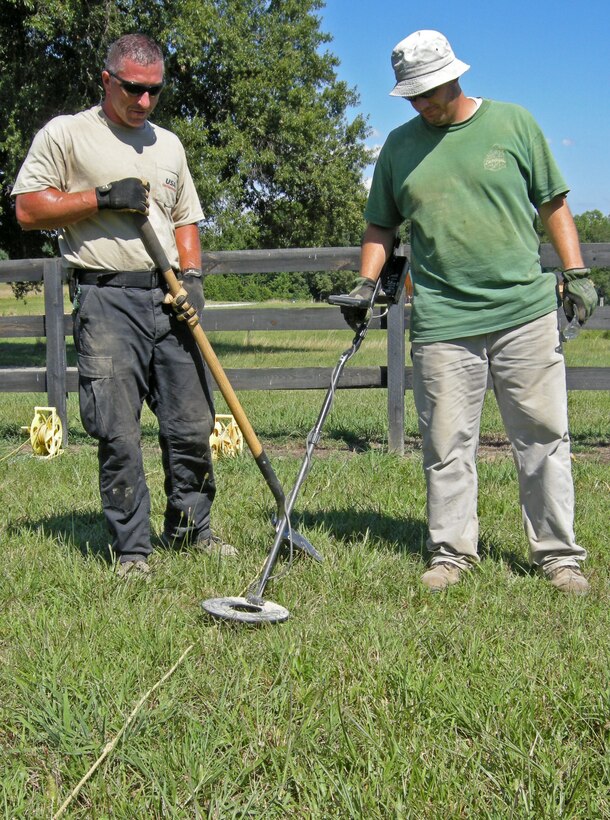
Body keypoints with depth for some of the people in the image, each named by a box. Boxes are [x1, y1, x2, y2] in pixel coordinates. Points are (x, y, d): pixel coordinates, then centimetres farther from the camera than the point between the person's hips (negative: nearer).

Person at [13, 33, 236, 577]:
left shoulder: (168, 143, 21)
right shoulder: (66, 134, 5)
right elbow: (28, 210, -1)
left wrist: (191, 275, 7)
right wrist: (102, 197, -9)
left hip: (168, 297, 5)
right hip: (107, 298, -5)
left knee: (192, 425, 5)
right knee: (119, 434, -6)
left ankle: (190, 528, 21)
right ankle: (132, 548, 5)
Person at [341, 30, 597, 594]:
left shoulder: (514, 123, 8)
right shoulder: (400, 145, 11)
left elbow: (553, 205, 12)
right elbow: (382, 225, 19)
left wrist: (576, 274, 4)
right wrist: (367, 283, 5)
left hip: (526, 313, -1)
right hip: (441, 321, 1)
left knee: (544, 437, 2)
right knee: (447, 445, 2)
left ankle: (558, 553, 13)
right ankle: (452, 552, 15)